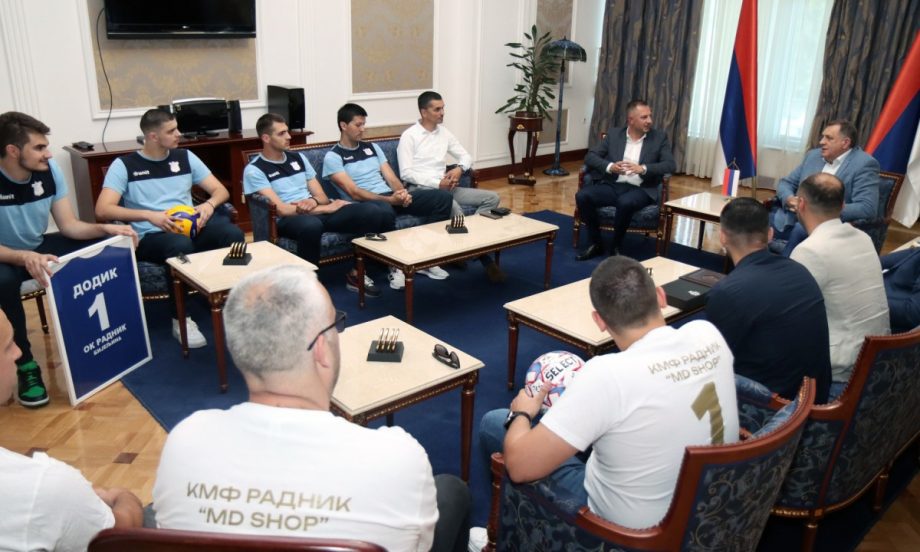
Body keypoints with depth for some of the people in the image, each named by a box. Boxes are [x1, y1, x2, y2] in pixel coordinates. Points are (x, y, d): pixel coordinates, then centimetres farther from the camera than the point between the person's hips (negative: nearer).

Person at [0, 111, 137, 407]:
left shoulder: (50, 170, -11)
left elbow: (68, 225, -5)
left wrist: (106, 228, -23)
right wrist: (25, 257, -47)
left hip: (41, 247, 5)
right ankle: (25, 365, -19)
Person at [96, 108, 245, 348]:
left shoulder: (185, 157, 13)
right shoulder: (124, 165, 1)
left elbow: (221, 190, 13)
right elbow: (103, 210, -10)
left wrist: (209, 204, -11)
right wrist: (149, 215, -23)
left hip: (191, 227, 4)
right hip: (150, 236, -3)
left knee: (234, 234, -28)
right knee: (181, 245, -39)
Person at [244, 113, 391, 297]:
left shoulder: (298, 157, 17)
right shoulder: (254, 170, -3)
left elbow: (321, 196, 16)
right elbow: (280, 209, -13)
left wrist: (313, 202, -11)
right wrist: (327, 208, -12)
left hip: (317, 211, 6)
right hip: (287, 219, -6)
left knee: (373, 213, -15)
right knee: (311, 225, -44)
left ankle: (357, 273, -3)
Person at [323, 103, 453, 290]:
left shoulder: (372, 147, 20)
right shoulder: (333, 157, -1)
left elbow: (391, 178, 13)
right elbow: (354, 192, -12)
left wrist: (402, 193, -11)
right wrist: (389, 200, -22)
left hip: (392, 197, 7)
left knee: (443, 197, -11)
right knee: (385, 211, -45)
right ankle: (395, 266, -22)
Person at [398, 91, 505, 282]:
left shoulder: (444, 132, 15)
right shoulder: (409, 136, -4)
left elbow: (465, 156, 18)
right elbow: (406, 173, -12)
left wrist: (459, 168, -6)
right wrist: (437, 183, -18)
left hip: (444, 186, 7)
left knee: (492, 198, -8)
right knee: (453, 206, -37)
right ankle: (482, 257, -26)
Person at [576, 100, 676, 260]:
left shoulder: (659, 137, 7)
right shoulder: (613, 134, 11)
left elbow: (671, 165, -4)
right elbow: (590, 156, 6)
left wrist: (643, 168, -20)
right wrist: (610, 166, -15)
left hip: (640, 190, -3)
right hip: (613, 186, 3)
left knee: (625, 202, -37)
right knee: (582, 196, -23)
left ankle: (616, 246, -13)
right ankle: (596, 243, -8)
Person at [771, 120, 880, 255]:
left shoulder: (864, 164, -5)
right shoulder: (813, 155, 14)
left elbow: (867, 208, -15)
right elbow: (786, 183, 16)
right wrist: (789, 199, -8)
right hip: (793, 217, 6)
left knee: (801, 229, -36)